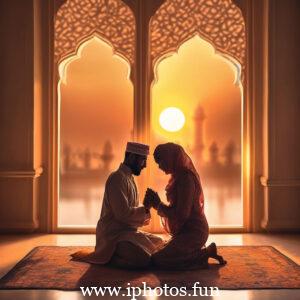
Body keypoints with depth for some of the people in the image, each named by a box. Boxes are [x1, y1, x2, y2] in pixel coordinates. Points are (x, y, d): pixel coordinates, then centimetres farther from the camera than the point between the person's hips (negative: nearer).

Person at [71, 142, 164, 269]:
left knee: (159, 244, 17)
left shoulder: (129, 178, 15)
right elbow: (123, 213, -24)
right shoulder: (117, 178, -16)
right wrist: (144, 210, -8)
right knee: (143, 259, -28)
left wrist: (142, 217, 0)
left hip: (128, 231, 10)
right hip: (114, 235, -10)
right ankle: (105, 256, -4)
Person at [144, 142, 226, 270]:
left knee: (157, 260, -13)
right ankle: (206, 252, 11)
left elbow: (181, 215, -22)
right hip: (187, 230, 10)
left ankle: (205, 254, -5)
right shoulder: (180, 176, 12)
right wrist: (156, 203, -2)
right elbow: (175, 209, 12)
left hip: (193, 232, -10)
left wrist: (158, 205, -12)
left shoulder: (185, 178, -19)